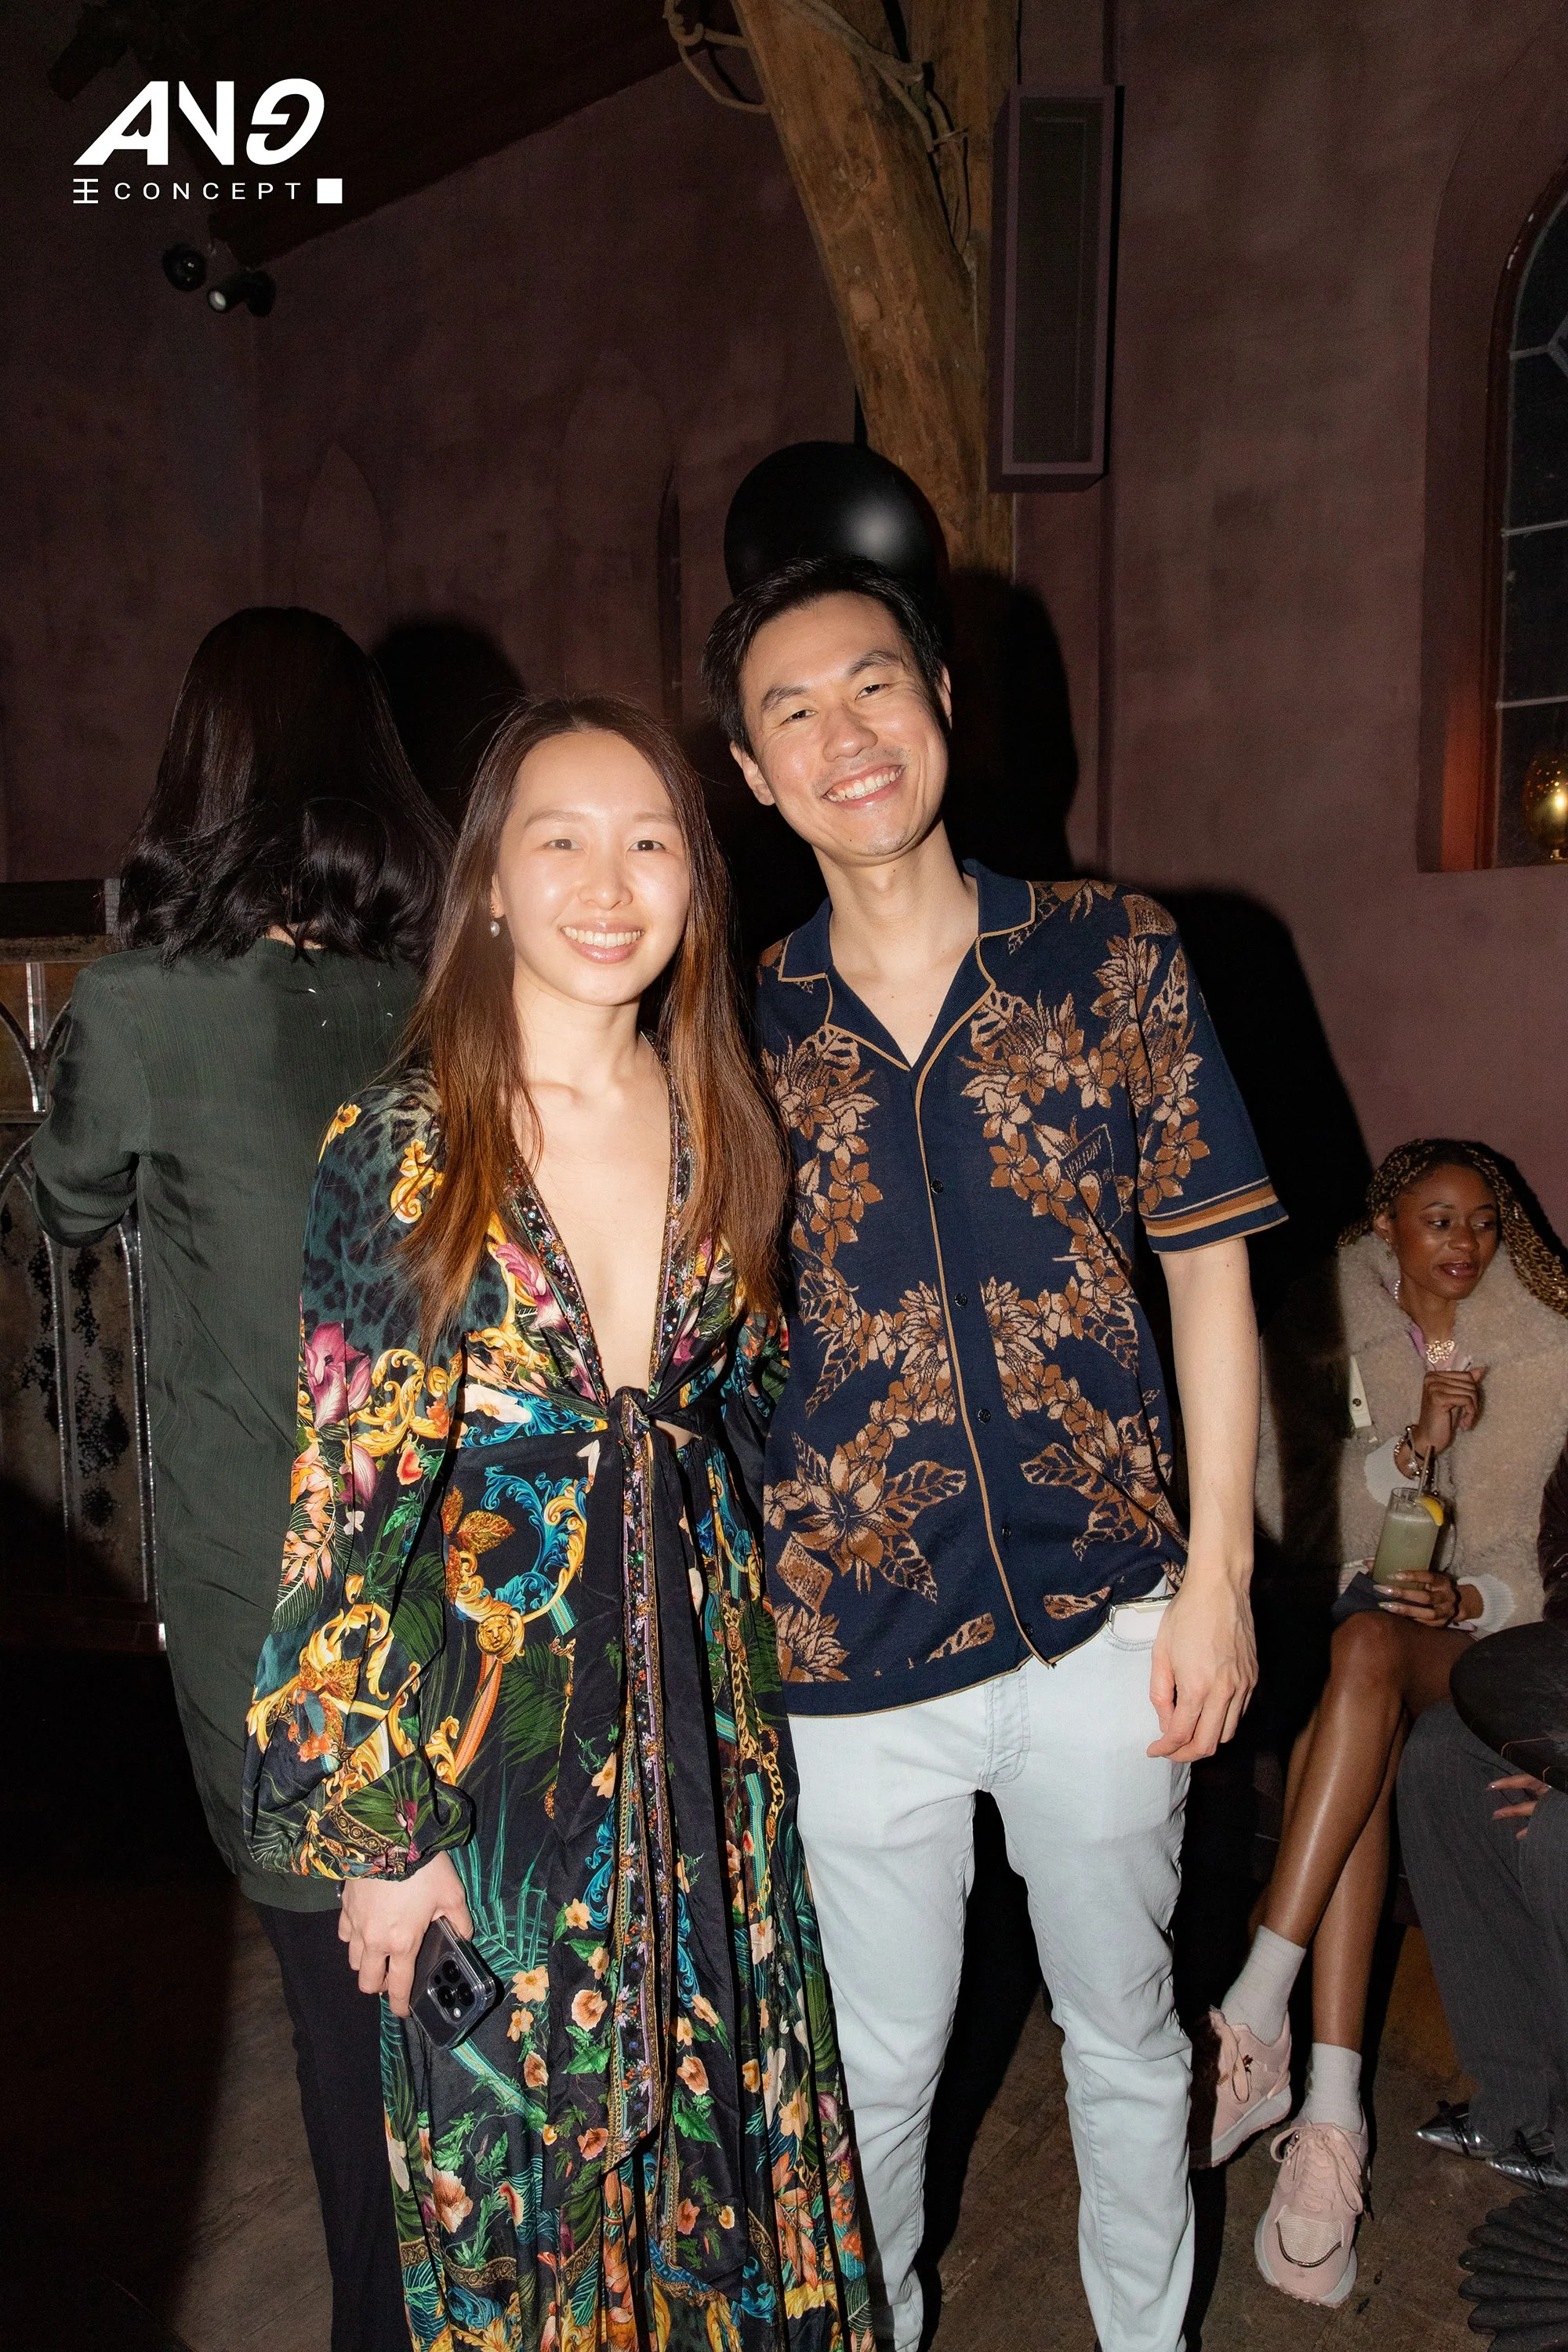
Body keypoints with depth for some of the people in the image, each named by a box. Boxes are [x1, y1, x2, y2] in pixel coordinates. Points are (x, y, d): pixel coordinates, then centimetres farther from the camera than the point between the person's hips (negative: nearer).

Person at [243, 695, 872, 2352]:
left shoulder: (721, 1126, 0)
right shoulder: (400, 1150, -13)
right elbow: (353, 1502, -11)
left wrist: (750, 1666, 12)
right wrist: (378, 1827, -9)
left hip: (707, 1719, 4)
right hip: (495, 1740, -3)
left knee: (724, 2129, 21)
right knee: (519, 2154, 16)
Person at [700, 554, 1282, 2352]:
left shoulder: (1115, 959, -3)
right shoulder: (738, 1032, -2)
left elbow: (1209, 1265, -1)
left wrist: (1215, 1578, -4)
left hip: (1101, 1627, 0)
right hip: (849, 1656, 0)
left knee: (1126, 2036, 22)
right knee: (876, 2070, 19)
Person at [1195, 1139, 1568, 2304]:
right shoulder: (1320, 1329, 6)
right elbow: (1292, 1508, -2)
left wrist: (1472, 1598, -21)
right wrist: (1414, 1444, -17)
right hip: (1344, 1603, 1)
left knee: (1370, 1651, -37)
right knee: (1367, 1734, -35)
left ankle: (1254, 2020, -40)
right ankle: (1332, 2116, -38)